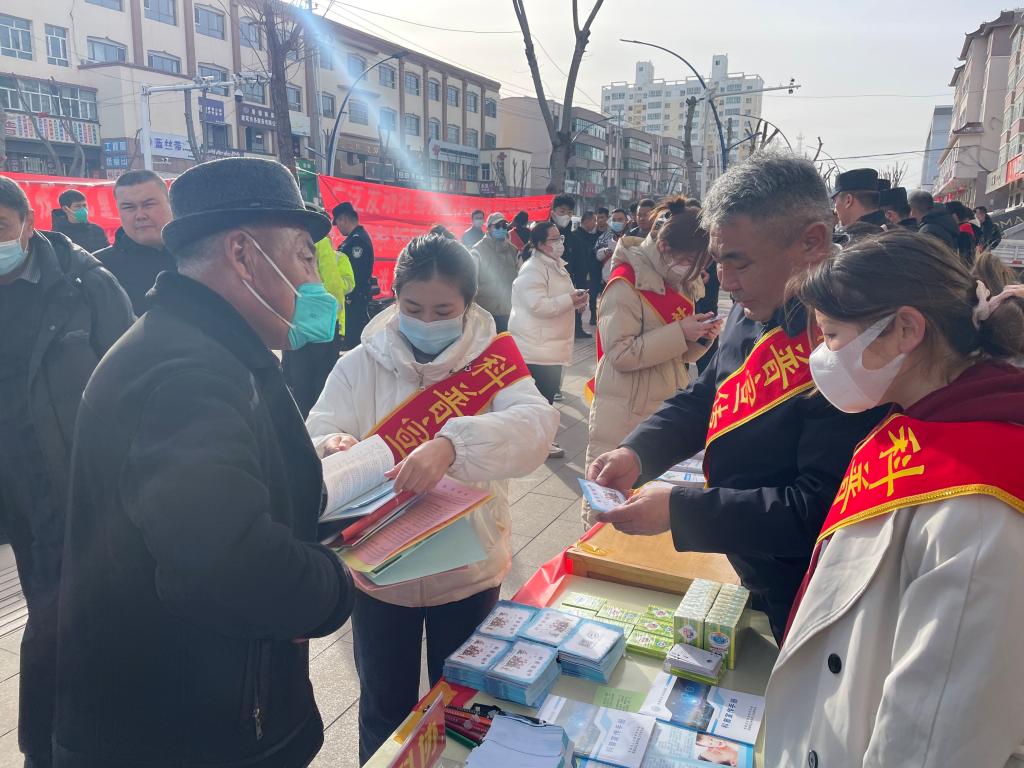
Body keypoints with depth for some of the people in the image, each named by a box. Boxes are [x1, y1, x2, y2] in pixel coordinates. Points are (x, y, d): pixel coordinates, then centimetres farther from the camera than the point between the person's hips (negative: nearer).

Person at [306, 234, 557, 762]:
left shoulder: (492, 359, -10)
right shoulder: (360, 365, -6)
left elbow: (535, 425, -26)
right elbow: (314, 439, -12)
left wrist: (451, 445, -43)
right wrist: (332, 450, -37)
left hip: (469, 572, 0)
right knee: (385, 709, 21)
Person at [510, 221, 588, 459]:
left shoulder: (555, 265, 13)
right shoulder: (533, 269, -19)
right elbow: (538, 305, -28)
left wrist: (575, 298, 5)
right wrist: (570, 300, -22)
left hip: (551, 342, 10)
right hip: (537, 346, -10)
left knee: (549, 390, 16)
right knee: (541, 393, -2)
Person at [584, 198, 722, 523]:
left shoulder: (682, 282, 12)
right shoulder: (626, 283, -13)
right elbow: (619, 354, -21)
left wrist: (702, 337, -4)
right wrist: (680, 333, -21)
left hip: (668, 409, 7)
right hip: (625, 416, -7)